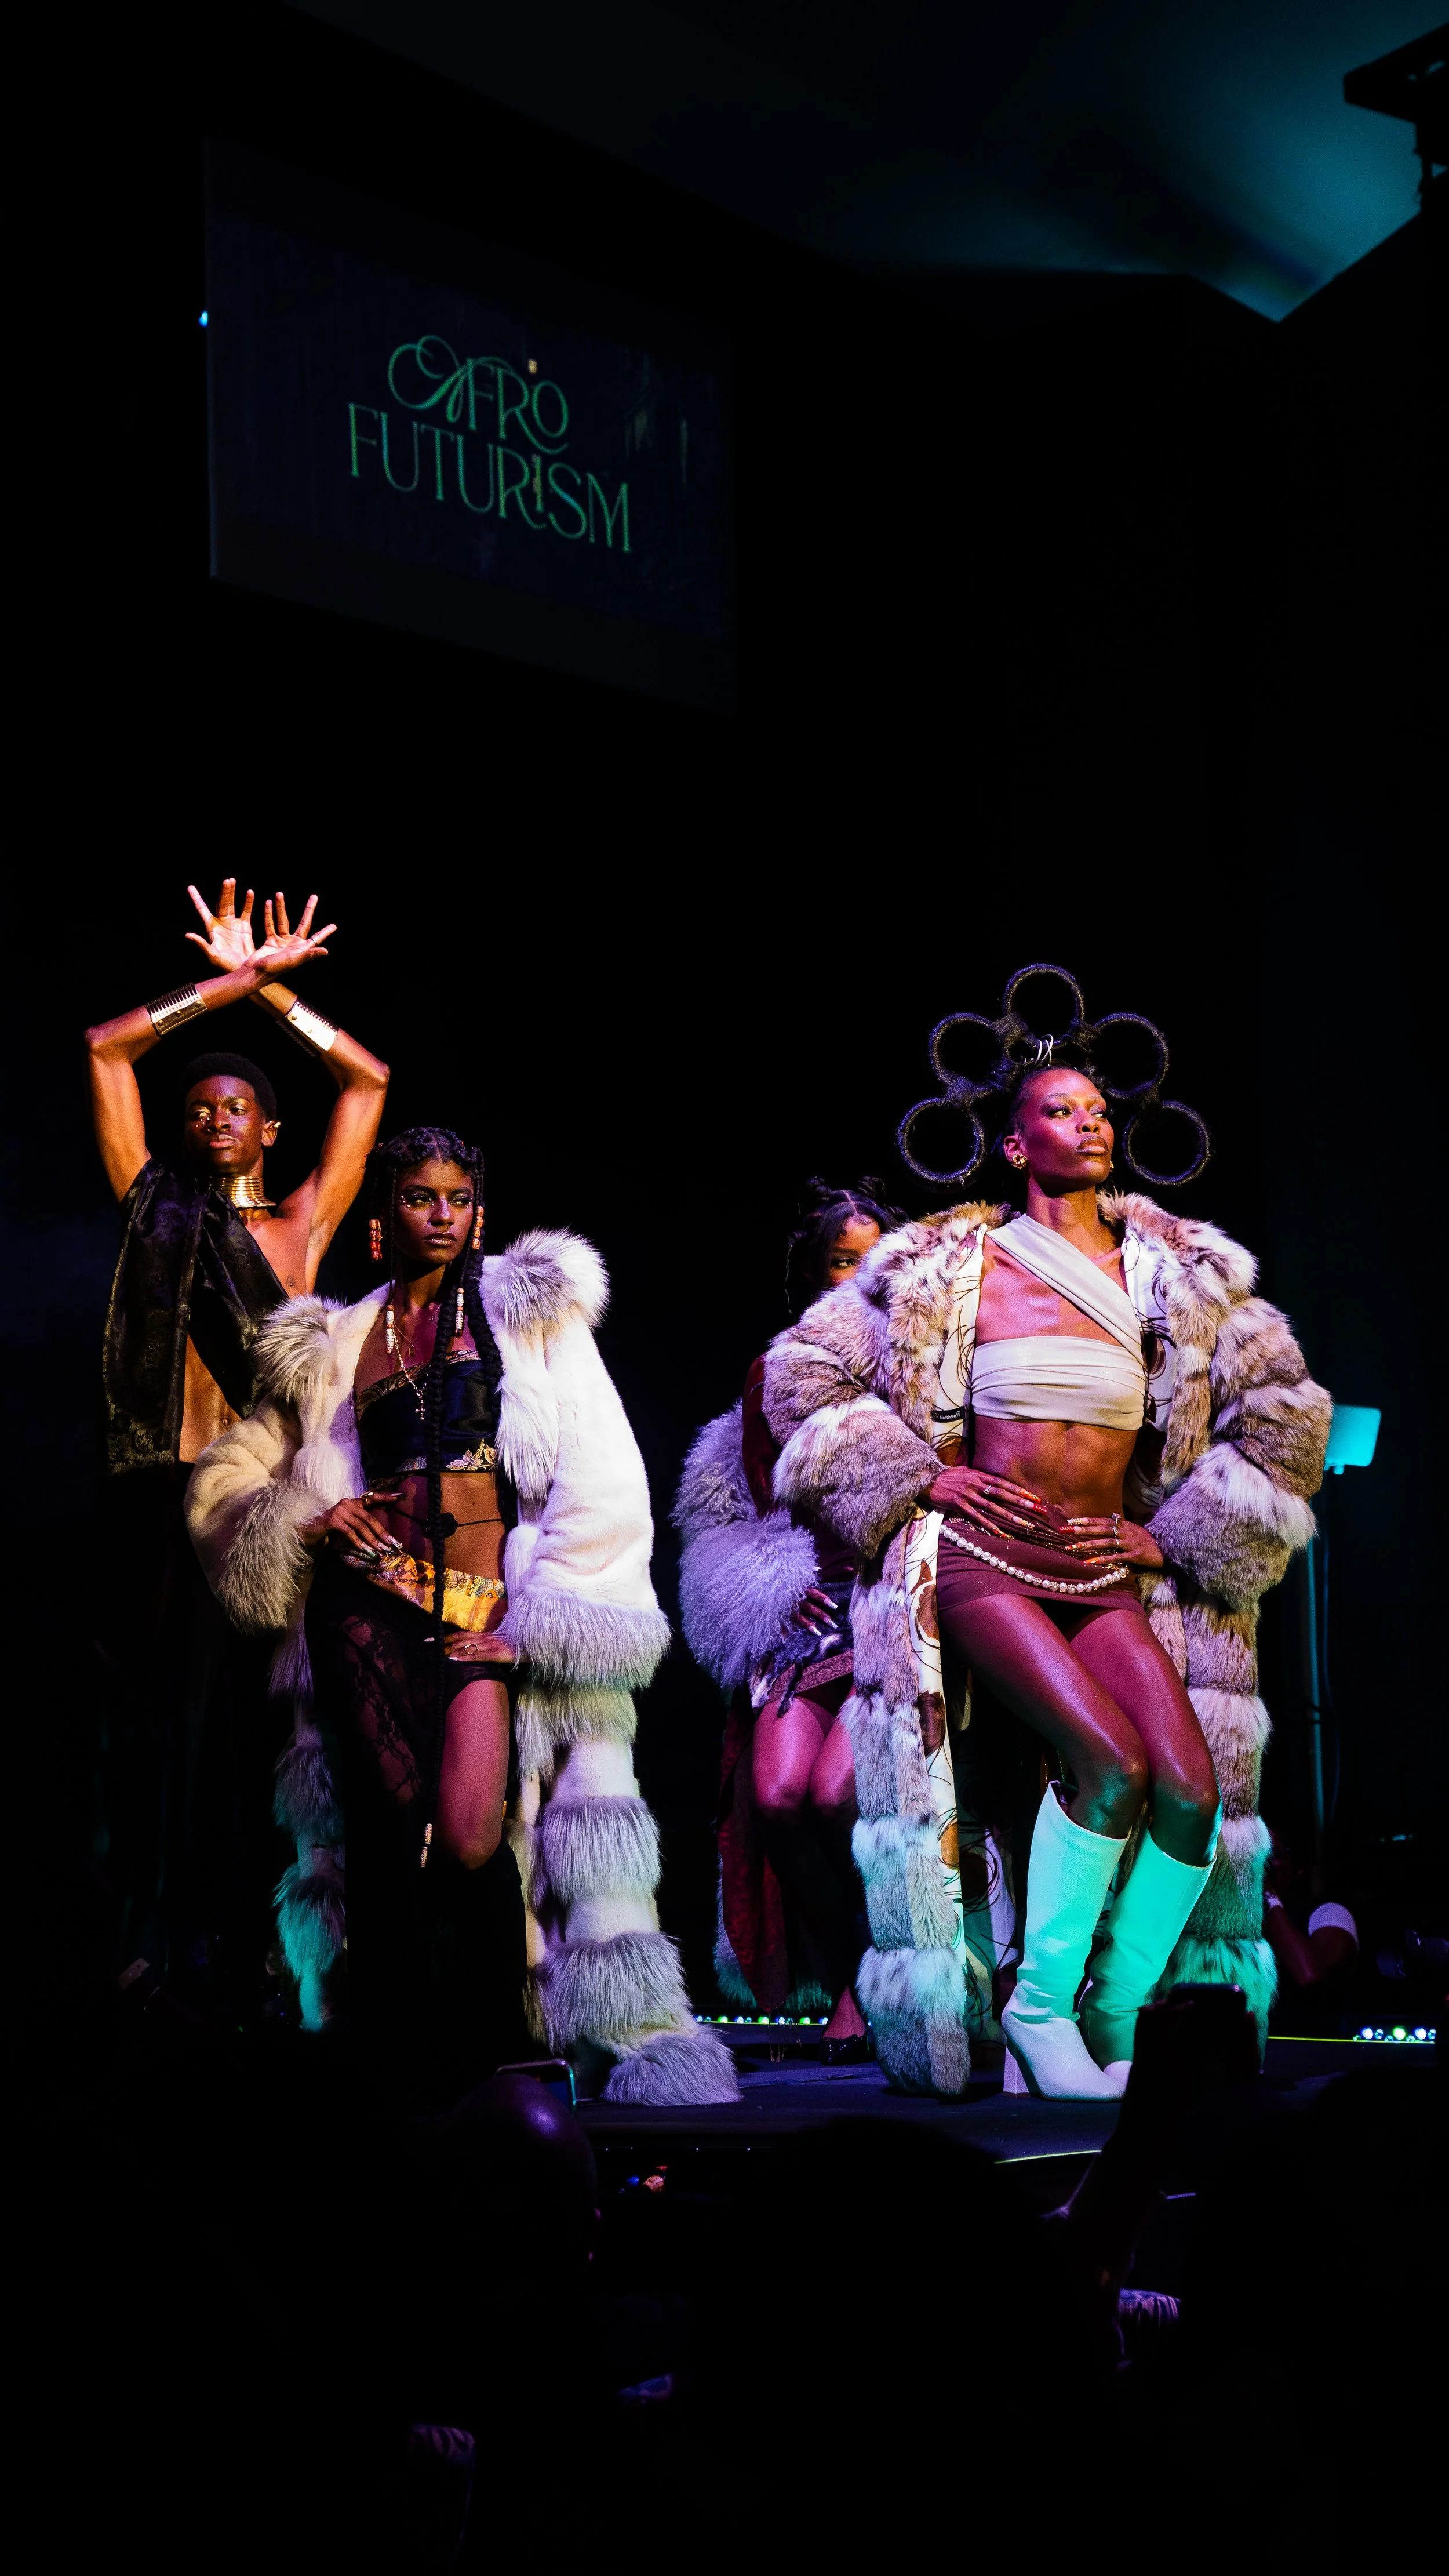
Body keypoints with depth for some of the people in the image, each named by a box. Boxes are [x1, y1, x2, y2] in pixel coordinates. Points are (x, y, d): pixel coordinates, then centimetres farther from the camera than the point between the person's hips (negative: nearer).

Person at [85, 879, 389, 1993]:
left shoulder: (301, 1223, 13)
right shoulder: (155, 1204, 14)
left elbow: (368, 1081, 15)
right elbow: (106, 1050, 13)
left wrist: (270, 988, 16)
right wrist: (230, 985, 13)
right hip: (168, 1488, 0)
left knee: (254, 1715, -2)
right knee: (165, 1708, -1)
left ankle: (240, 1951, 0)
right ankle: (158, 1943, 1)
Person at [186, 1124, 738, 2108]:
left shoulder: (531, 1310, 11)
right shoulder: (336, 1345, 17)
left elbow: (603, 1484, 2)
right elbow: (227, 1485, 21)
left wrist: (539, 1620, -5)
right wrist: (309, 1523, 1)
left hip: (491, 1615, -2)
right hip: (371, 1605, 2)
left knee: (472, 1844, -17)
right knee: (392, 1842, -7)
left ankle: (490, 2074, 2)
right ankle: (418, 2091, 4)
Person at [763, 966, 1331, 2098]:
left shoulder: (1180, 1272, 10)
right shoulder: (951, 1267, 2)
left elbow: (1287, 1416, 15)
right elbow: (804, 1375, 8)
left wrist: (1168, 1538, 8)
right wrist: (929, 1478, -2)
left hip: (1108, 1578, 4)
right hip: (982, 1564, -3)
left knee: (1194, 1788, -18)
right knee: (1110, 1760, -26)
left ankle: (1113, 2027, 0)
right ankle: (1039, 2006, -8)